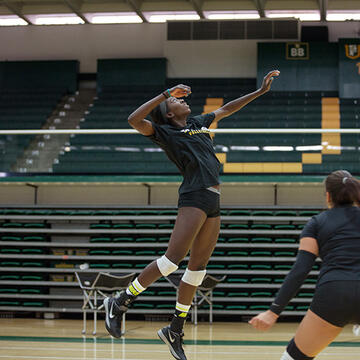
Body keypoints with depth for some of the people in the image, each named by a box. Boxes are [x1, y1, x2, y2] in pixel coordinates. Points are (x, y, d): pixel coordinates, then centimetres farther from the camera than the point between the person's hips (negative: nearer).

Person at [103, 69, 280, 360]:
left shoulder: (198, 123, 24)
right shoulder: (166, 132, 3)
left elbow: (228, 109, 35)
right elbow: (135, 120, -14)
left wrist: (260, 91, 33)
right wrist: (165, 94, -11)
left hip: (213, 203, 8)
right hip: (194, 197, -7)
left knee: (198, 267, 6)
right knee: (172, 260, -16)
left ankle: (175, 330, 13)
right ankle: (120, 303, -5)